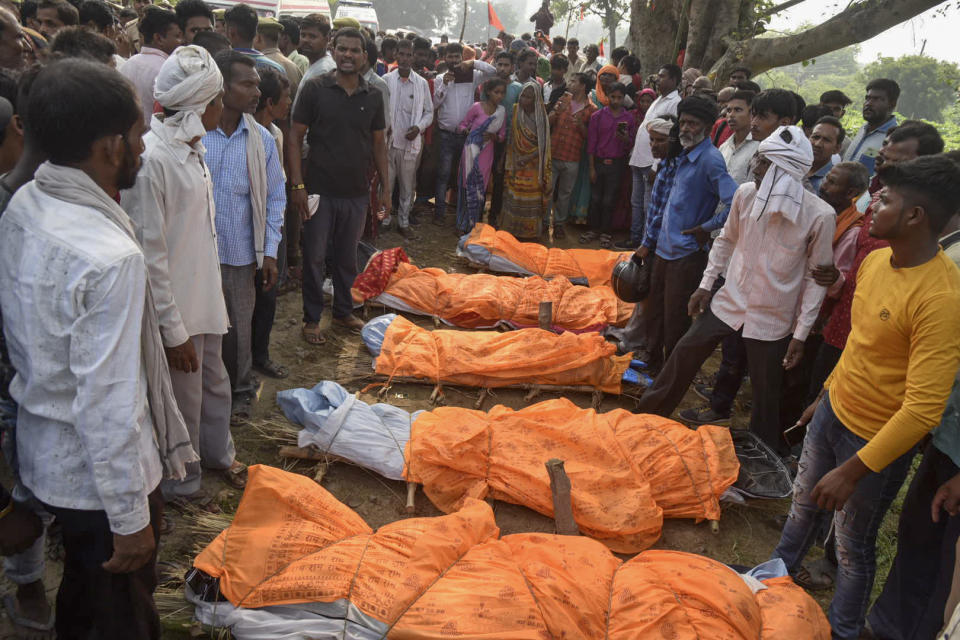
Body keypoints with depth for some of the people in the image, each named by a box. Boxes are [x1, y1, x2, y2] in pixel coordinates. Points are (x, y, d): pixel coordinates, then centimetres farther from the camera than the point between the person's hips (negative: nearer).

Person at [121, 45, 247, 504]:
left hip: (204, 294, 8)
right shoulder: (151, 158, -23)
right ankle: (182, 487, 31)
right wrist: (173, 331, -19)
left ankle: (219, 454, 47)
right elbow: (149, 253, -22)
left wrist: (211, 290, 17)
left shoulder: (191, 147, 5)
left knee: (215, 385, 24)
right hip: (177, 309, -8)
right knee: (184, 402, 9)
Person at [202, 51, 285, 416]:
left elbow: (275, 198, 8)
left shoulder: (261, 139, 3)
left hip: (241, 253, 2)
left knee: (238, 329, 14)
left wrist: (270, 252, 3)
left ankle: (241, 392, 35)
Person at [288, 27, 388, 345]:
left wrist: (385, 187, 8)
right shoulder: (315, 88, -6)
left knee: (347, 256, 15)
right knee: (314, 256, 5)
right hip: (319, 189, -3)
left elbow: (378, 143, 12)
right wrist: (297, 184, -13)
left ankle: (343, 311, 32)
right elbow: (295, 137, -5)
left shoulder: (373, 96, 5)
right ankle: (312, 318, 19)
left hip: (356, 191, 3)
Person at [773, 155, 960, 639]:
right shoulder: (876, 260, -4)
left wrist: (854, 470, -27)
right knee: (803, 505, 27)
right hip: (833, 412, 7)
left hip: (878, 440, -7)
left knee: (852, 545, 13)